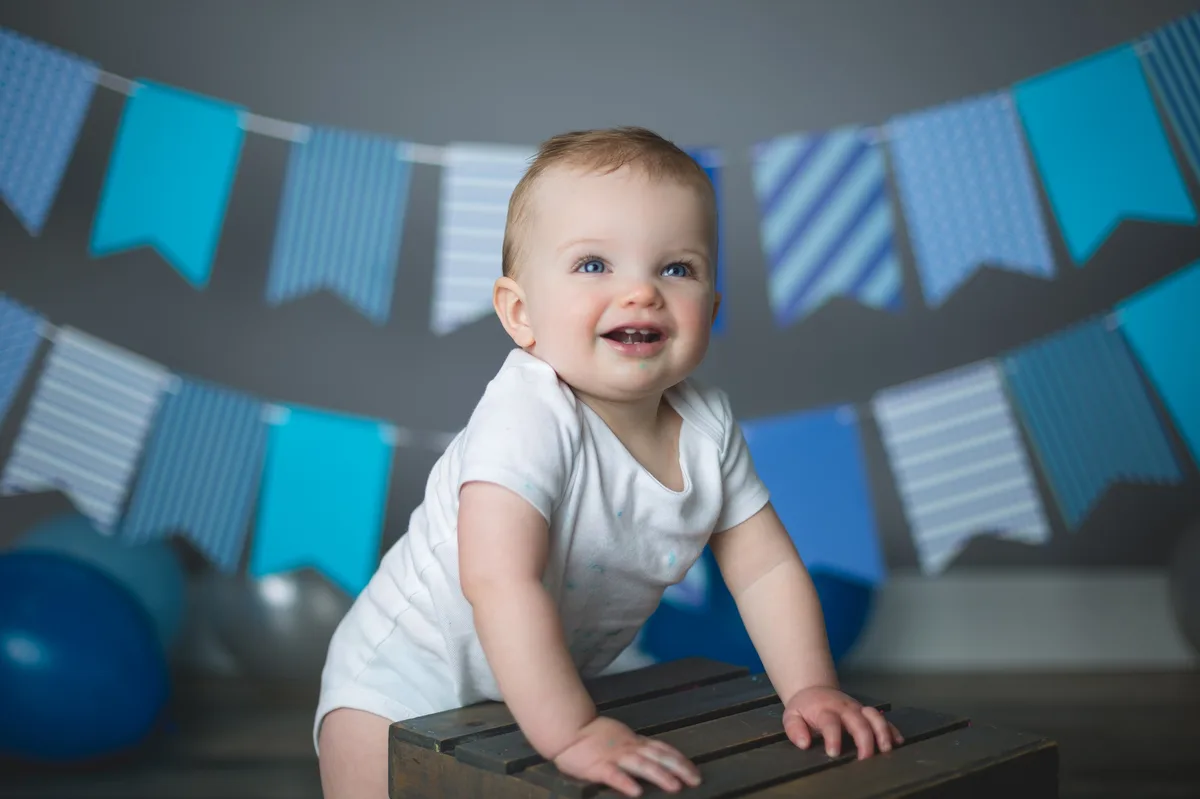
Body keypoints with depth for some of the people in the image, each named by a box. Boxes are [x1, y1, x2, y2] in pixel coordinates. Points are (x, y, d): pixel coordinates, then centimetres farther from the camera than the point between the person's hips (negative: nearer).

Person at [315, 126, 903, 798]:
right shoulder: (527, 417, -33)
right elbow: (499, 583, -42)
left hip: (545, 684, 6)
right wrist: (572, 732, -43)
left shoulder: (707, 425, -11)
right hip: (407, 682, -5)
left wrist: (812, 691, -13)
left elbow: (766, 567, -4)